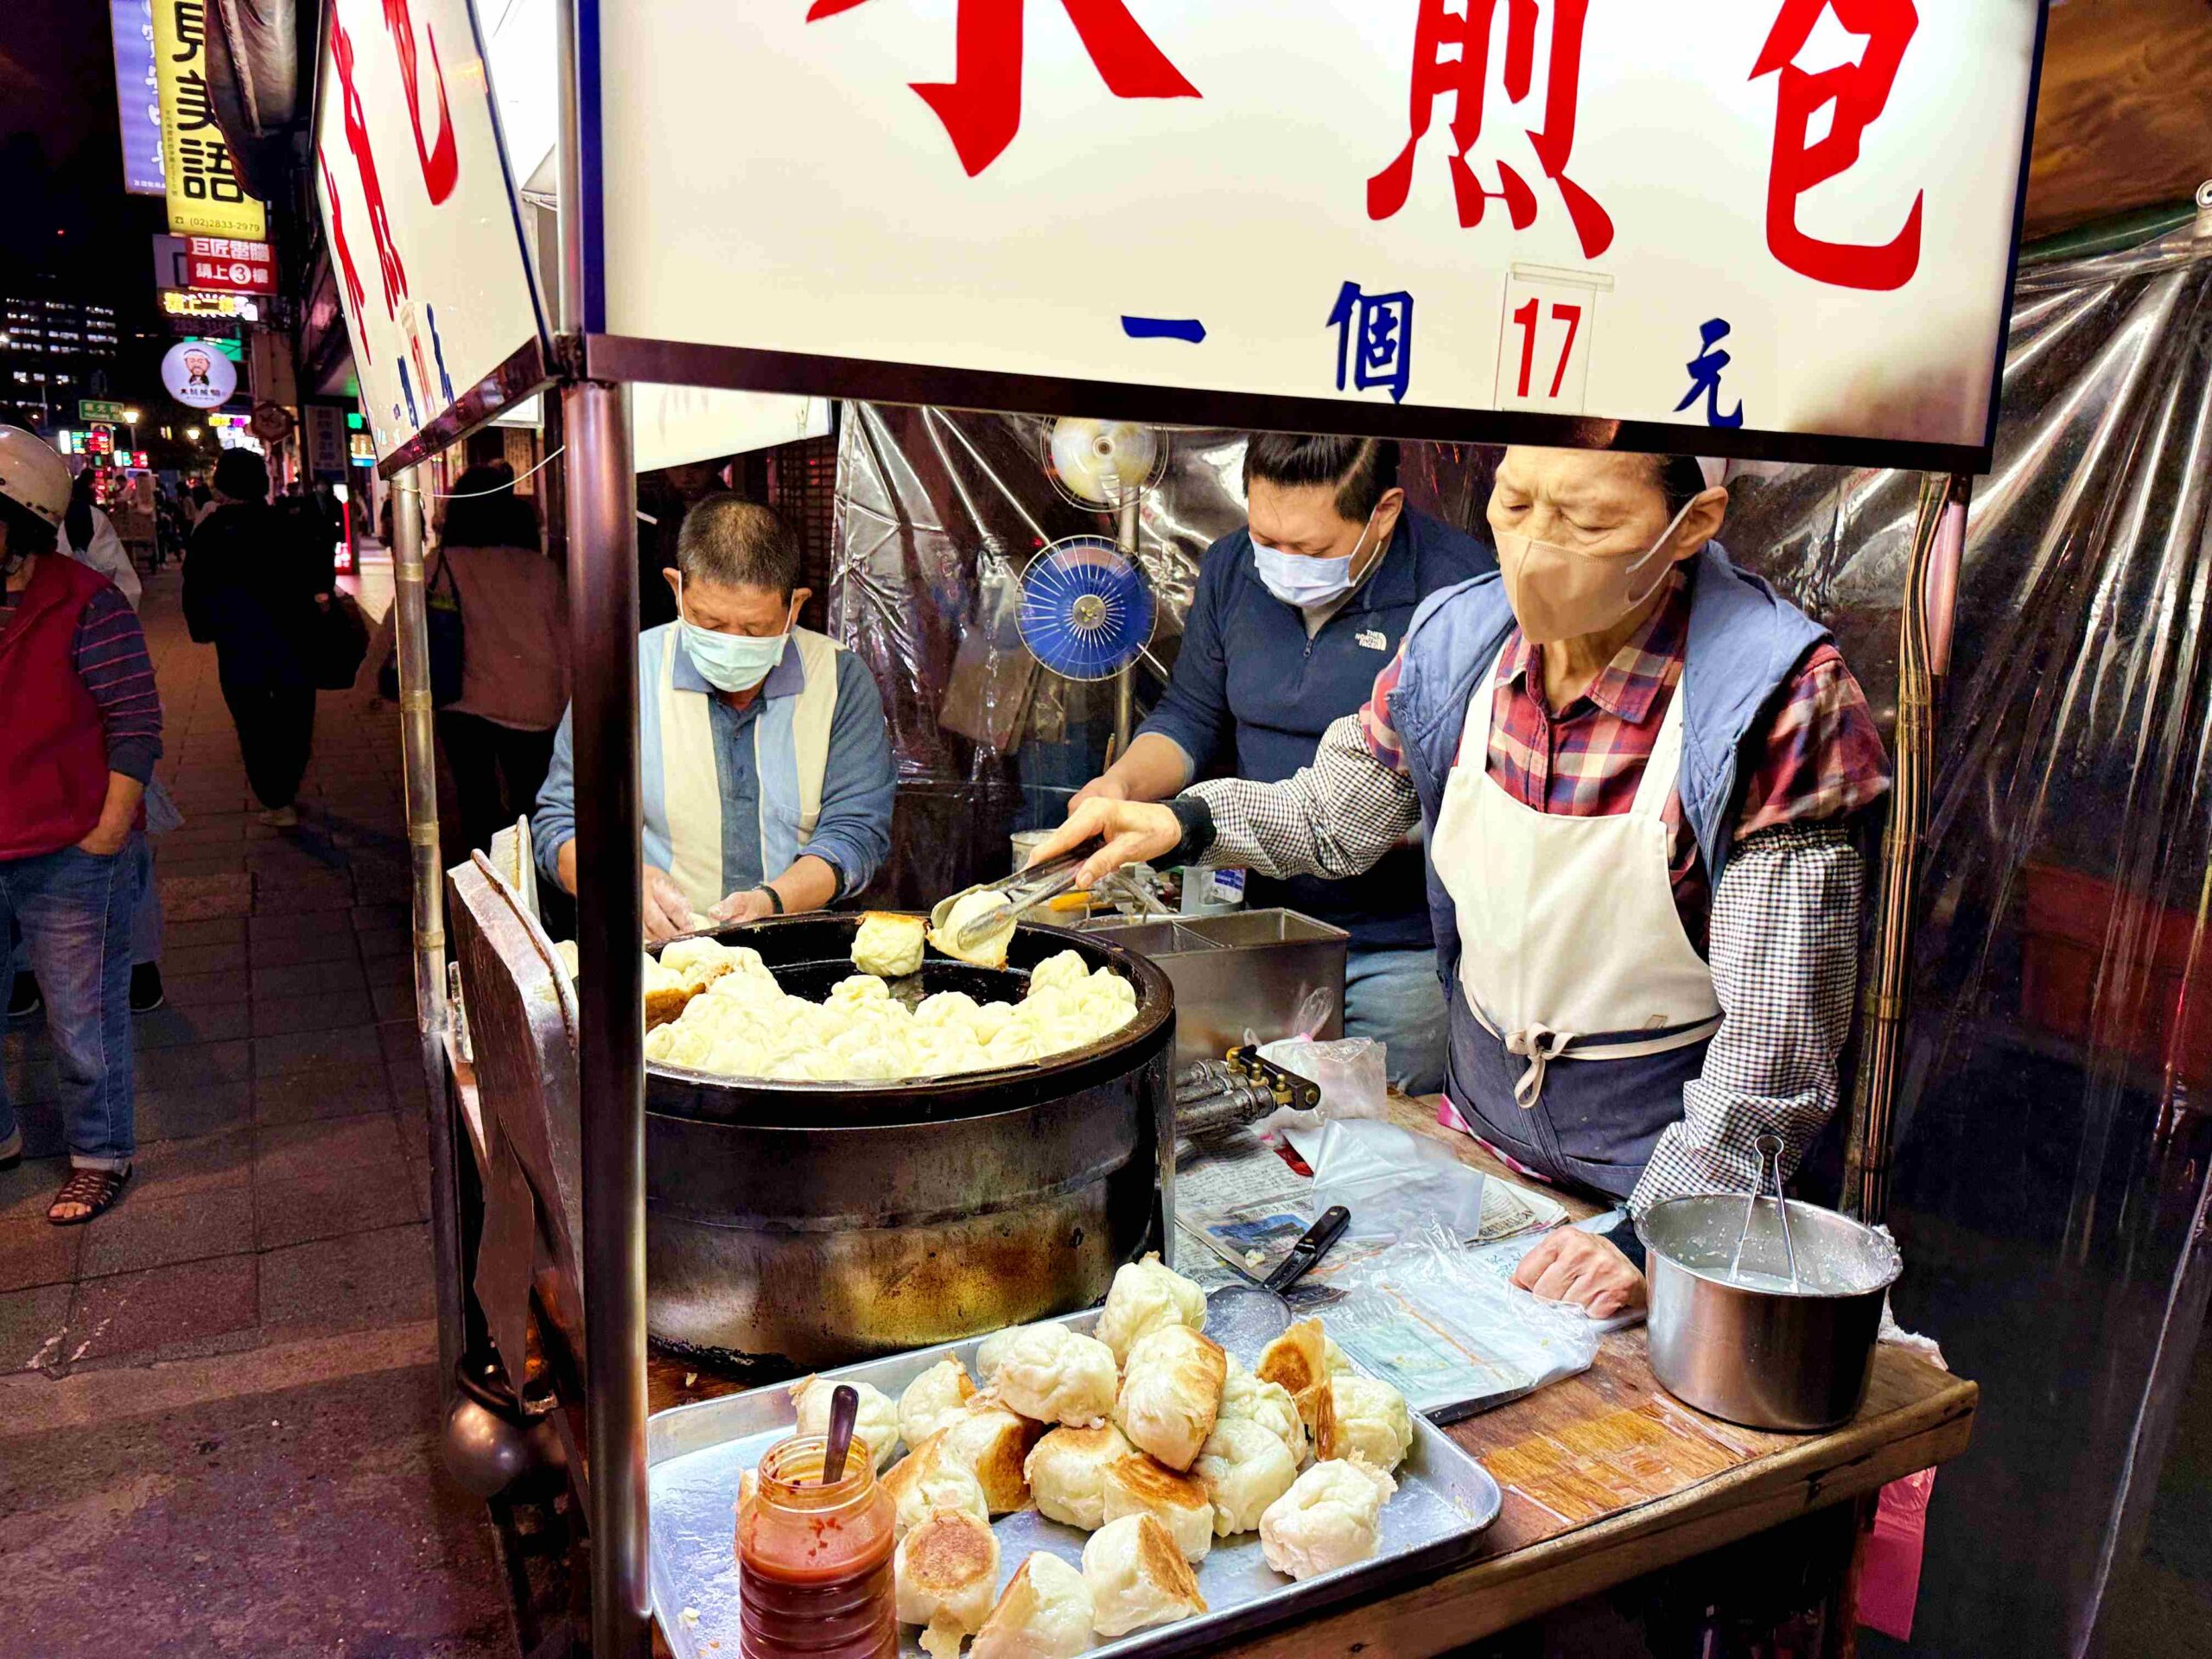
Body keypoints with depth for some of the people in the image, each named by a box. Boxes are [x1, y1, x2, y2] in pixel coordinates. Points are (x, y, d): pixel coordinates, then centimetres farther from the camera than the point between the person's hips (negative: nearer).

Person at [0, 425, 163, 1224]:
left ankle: (100, 1157, 27)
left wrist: (107, 837, -13)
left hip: (69, 863, -5)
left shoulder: (85, 605, -10)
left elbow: (136, 724, -11)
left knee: (83, 1022, 7)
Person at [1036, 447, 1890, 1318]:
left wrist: (1651, 1241, -27)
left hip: (1671, 1144, -4)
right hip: (1478, 1107, 4)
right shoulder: (1459, 641, -8)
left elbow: (1777, 1037, -22)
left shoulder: (1771, 699, -23)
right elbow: (1335, 817, 9)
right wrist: (1185, 820, -8)